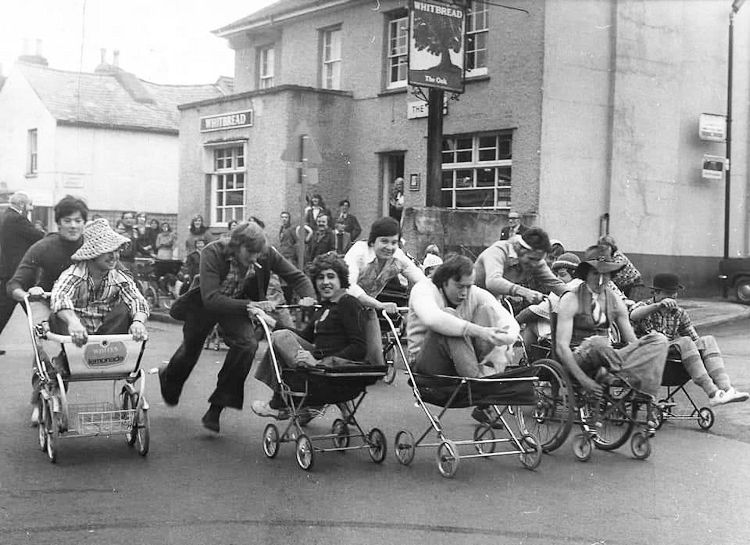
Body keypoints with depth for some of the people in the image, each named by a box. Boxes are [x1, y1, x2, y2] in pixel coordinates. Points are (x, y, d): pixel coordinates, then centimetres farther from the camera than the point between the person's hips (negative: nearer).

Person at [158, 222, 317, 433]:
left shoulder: (267, 254, -25)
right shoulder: (213, 253, -35)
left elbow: (297, 276, -14)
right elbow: (210, 298, -42)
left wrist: (308, 297, -36)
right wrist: (246, 307, -54)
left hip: (239, 304, 2)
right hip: (203, 305, -2)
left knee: (247, 344, -24)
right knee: (191, 349, 16)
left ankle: (215, 411, -12)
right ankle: (169, 377, 56)